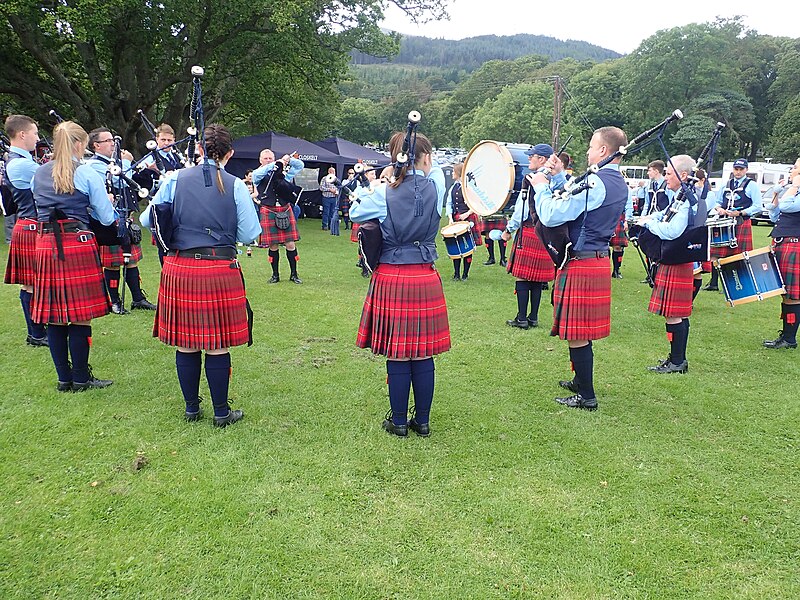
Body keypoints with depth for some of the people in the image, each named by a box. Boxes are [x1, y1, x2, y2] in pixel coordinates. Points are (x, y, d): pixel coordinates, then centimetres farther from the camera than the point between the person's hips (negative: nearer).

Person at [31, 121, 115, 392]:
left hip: (46, 245, 5)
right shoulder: (87, 174, -5)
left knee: (54, 316, 8)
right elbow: (107, 218, -3)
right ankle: (80, 378, 8)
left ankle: (64, 378, 15)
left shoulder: (39, 174, 11)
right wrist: (106, 203, 18)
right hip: (78, 245, -5)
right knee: (81, 315, 2)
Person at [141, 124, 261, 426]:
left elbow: (148, 220, 8)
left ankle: (192, 408, 25)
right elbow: (249, 234, -3)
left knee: (186, 344, 12)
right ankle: (221, 412, 16)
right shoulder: (235, 186, -4)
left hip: (180, 270, 2)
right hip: (220, 271, -2)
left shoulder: (174, 179, 1)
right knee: (218, 346, 6)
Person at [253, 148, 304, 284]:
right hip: (268, 212, -1)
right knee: (273, 245, 3)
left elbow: (300, 165, 12)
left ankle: (294, 274, 13)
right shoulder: (257, 174, 6)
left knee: (290, 244, 1)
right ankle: (275, 275, 17)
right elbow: (258, 173, -18)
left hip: (285, 211, 1)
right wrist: (275, 164, -22)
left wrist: (289, 159, -5)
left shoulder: (284, 172, 11)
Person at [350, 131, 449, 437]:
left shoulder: (384, 194, -7)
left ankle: (399, 422, 18)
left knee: (397, 355, 7)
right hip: (425, 280, 2)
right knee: (423, 354, 10)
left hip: (391, 281, -1)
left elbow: (355, 213, 10)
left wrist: (368, 190, 18)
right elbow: (436, 172, 22)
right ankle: (423, 421, 21)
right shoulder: (435, 188, -2)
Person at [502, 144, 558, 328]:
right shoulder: (554, 180, 7)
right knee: (536, 278, 11)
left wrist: (509, 230, -3)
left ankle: (522, 318, 2)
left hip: (528, 233, -7)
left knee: (522, 277, -1)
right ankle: (533, 318, 16)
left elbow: (521, 209, -12)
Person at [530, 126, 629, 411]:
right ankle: (581, 381, 35)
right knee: (582, 330, 21)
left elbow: (551, 216, -22)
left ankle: (586, 396, 9)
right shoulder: (619, 184, 11)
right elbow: (575, 205, 18)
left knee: (576, 333, 0)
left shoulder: (593, 182, -20)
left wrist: (541, 186, -7)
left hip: (580, 264, -10)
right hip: (600, 261, 10)